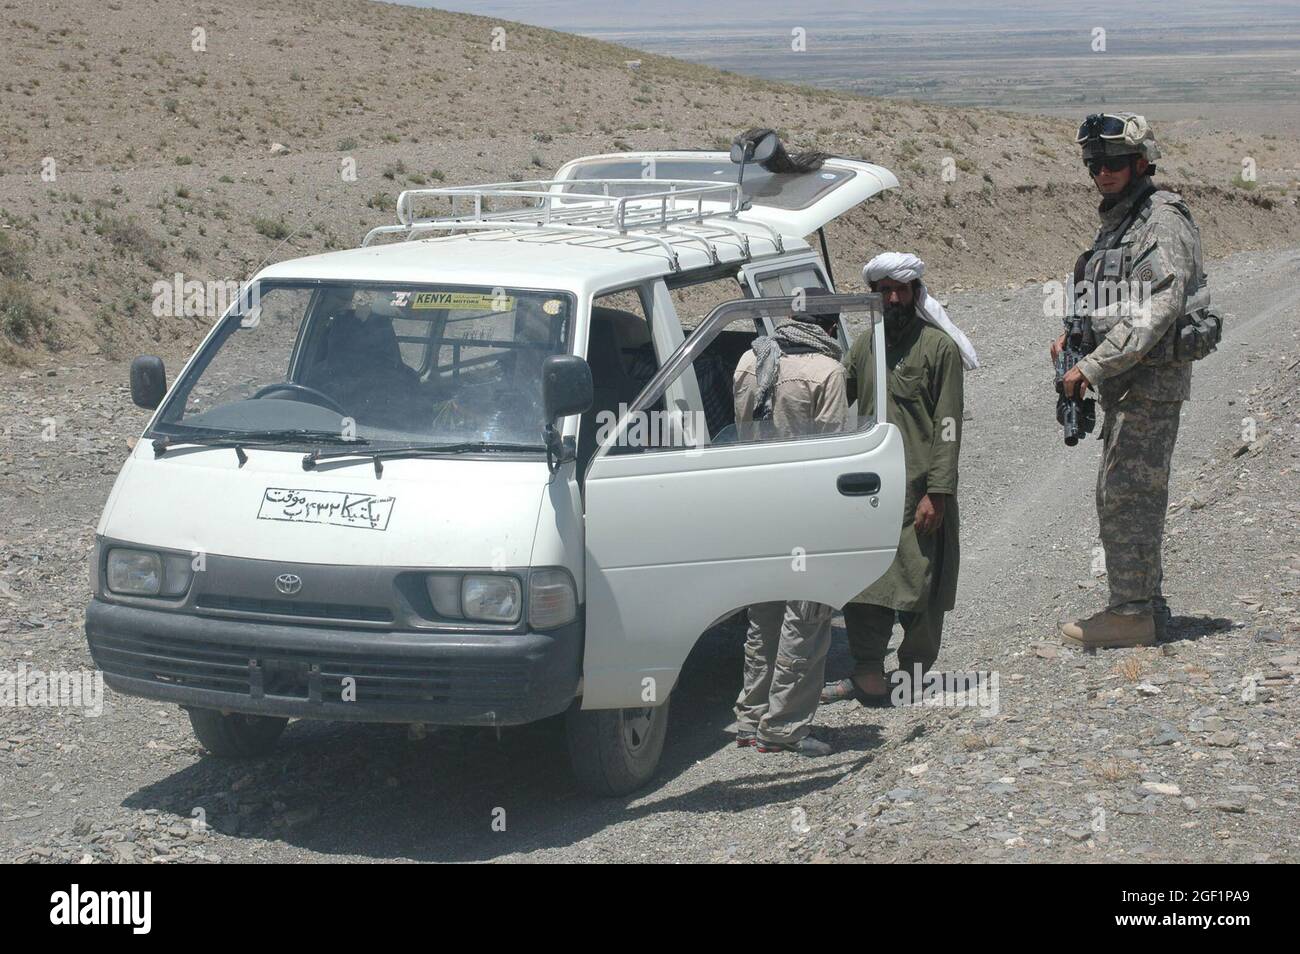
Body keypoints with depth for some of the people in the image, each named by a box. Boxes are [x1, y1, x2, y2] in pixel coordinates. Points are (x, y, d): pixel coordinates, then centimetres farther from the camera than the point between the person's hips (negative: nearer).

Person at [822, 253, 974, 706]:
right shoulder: (863, 347, 12)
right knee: (861, 586, 4)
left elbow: (948, 425, -9)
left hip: (918, 491, -5)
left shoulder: (939, 347, -5)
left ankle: (912, 678, 13)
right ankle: (868, 676, 12)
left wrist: (937, 493, -14)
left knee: (917, 587, 0)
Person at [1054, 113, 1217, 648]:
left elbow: (1155, 313, -24)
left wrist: (1092, 367, -26)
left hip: (1153, 378, -10)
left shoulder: (1162, 222, -15)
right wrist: (1075, 336, 9)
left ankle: (1132, 614, -4)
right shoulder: (1116, 222, 16)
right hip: (1125, 382, 10)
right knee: (1135, 495, 13)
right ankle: (1145, 606, 21)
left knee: (1123, 494, -9)